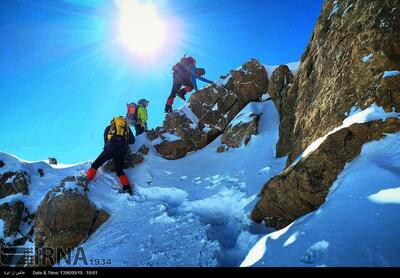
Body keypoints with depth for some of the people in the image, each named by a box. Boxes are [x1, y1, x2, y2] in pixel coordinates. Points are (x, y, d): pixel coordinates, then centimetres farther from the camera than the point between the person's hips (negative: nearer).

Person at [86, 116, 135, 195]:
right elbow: (132, 141, 25)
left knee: (96, 164, 11)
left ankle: (87, 180, 5)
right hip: (121, 152, 2)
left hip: (110, 149, -2)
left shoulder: (109, 128, 24)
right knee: (119, 171, 13)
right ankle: (127, 188, 3)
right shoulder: (127, 128, 24)